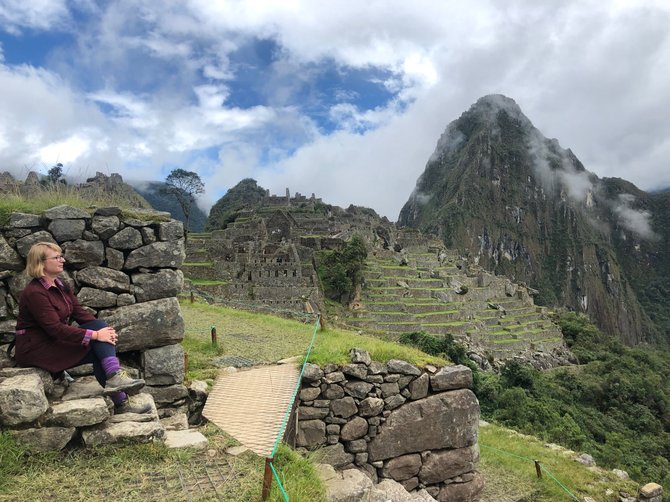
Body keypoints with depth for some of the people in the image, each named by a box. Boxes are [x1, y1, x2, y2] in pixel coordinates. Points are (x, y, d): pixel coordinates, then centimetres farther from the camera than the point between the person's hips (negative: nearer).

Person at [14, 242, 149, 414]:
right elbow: (55, 328, -27)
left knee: (99, 324, -17)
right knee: (98, 352, -20)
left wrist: (103, 329, -15)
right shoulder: (35, 292, -21)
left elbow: (79, 312, 3)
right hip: (36, 348, -8)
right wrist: (95, 335, -28)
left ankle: (115, 378, -24)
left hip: (57, 340, 8)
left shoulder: (60, 285, 7)